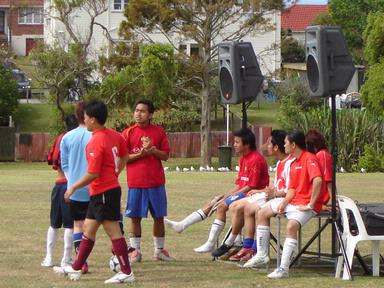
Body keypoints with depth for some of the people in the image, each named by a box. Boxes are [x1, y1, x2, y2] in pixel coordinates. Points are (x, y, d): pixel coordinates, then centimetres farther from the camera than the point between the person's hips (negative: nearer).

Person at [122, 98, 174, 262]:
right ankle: (135, 250, 9)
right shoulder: (128, 133, 1)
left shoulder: (159, 132, 5)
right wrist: (141, 153, -15)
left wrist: (153, 150, -14)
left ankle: (159, 250, 18)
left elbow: (165, 156, 4)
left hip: (156, 182, 2)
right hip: (135, 182, -1)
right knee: (135, 217, 1)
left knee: (159, 217, 6)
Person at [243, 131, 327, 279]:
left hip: (306, 204, -10)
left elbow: (318, 180, -30)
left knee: (291, 225, -36)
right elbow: (292, 189, 14)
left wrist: (310, 205, -27)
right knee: (262, 213, 9)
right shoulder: (294, 163, 15)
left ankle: (283, 269, -36)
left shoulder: (309, 159, -15)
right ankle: (261, 255, 13)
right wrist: (284, 202, -5)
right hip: (293, 200, 10)